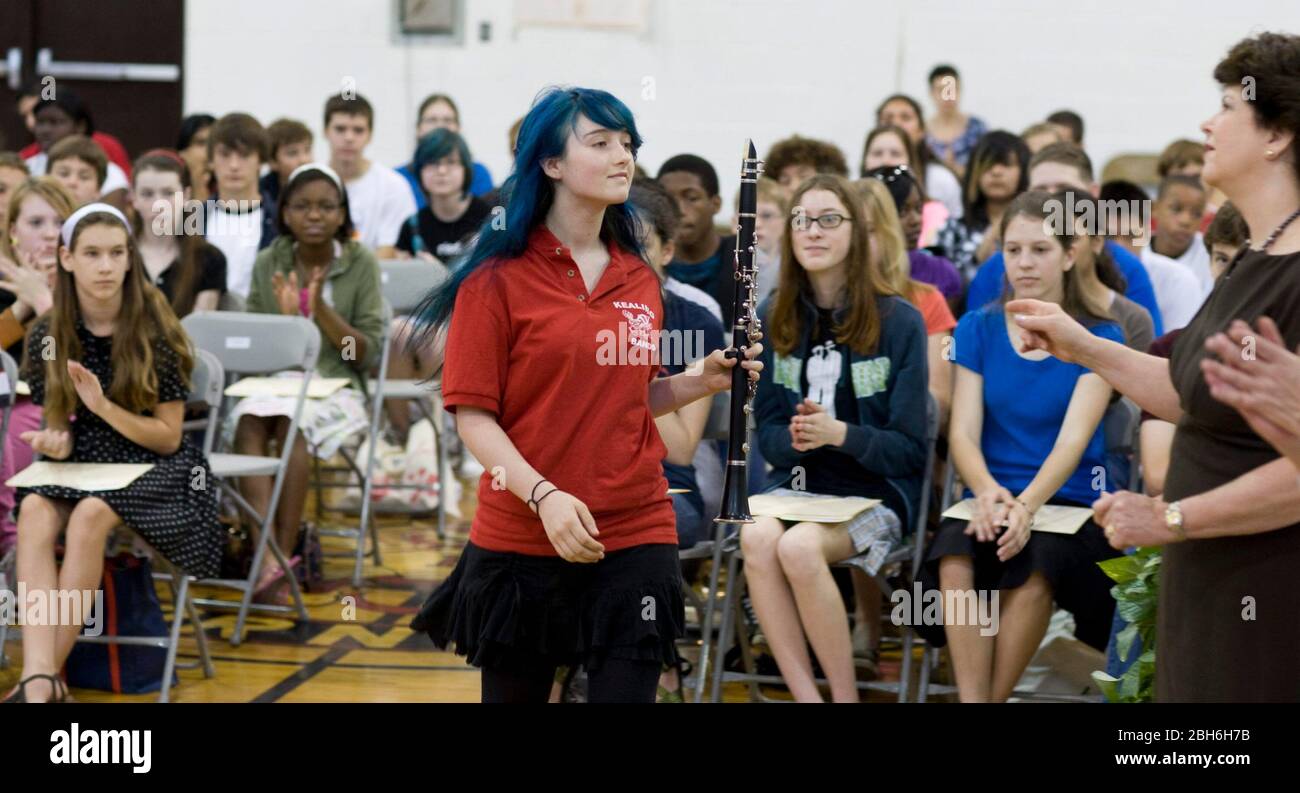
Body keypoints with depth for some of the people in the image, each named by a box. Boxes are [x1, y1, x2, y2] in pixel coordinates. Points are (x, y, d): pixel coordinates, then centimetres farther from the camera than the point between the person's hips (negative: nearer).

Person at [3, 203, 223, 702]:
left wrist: (103, 406, -22)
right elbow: (58, 425, 11)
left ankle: (45, 673, -27)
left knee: (90, 516, -35)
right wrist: (55, 442, -14)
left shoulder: (155, 332, -9)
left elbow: (167, 437, -7)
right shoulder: (48, 337, 1)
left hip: (154, 470, -3)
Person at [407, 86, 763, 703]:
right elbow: (473, 415, -8)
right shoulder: (498, 278, -6)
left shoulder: (639, 280, 9)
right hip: (519, 539, -3)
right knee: (514, 688, 11)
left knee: (626, 688, -2)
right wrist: (543, 495, -21)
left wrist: (702, 380, 2)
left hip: (634, 536, 3)